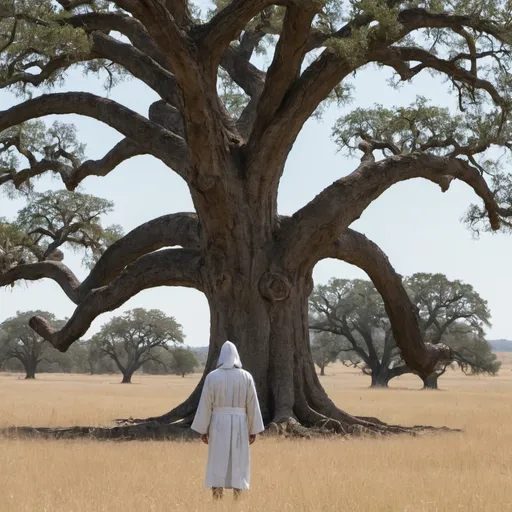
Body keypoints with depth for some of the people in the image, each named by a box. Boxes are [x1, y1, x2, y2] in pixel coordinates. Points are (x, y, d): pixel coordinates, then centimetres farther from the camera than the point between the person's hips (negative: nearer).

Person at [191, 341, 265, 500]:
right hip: (239, 425, 1)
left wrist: (203, 430, 3)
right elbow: (253, 405, -1)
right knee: (238, 465, 7)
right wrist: (254, 430, 6)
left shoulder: (212, 376, -6)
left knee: (218, 464, 5)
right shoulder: (246, 377, -3)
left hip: (218, 425, 0)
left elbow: (205, 405, -4)